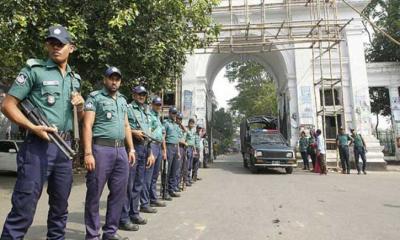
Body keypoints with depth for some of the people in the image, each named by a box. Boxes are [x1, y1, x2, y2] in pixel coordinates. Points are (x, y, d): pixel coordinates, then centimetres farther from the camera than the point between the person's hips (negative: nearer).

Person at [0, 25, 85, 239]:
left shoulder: (74, 78, 15)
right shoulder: (34, 70, -2)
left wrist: (80, 106, 0)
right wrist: (34, 128, -17)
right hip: (38, 145, -6)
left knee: (60, 205, 15)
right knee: (24, 207, -3)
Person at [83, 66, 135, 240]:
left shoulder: (123, 100, 19)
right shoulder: (95, 97, -1)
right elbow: (87, 125, -9)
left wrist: (131, 149, 13)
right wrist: (88, 153, -17)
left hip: (121, 150, 7)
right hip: (101, 149, -6)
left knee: (119, 193, 10)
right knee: (94, 194, 3)